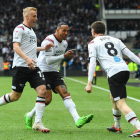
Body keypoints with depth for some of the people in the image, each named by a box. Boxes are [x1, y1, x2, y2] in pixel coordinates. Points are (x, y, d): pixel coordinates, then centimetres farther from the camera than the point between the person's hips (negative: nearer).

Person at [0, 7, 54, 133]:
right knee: (15, 96, -1)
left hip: (33, 67, 7)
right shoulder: (19, 29, -6)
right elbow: (16, 46, -18)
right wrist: (27, 59, -31)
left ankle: (38, 123, -9)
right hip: (21, 66, -7)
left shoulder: (31, 30, 21)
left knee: (42, 90, -10)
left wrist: (44, 48, 23)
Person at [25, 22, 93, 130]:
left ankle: (78, 120, -22)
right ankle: (29, 116, 9)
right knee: (47, 99, -14)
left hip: (54, 72, 8)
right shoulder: (49, 41, -17)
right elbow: (48, 60, -22)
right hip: (43, 71, -7)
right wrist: (64, 56, -26)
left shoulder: (65, 43, 10)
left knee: (65, 93, -9)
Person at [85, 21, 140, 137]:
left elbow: (92, 63, -2)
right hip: (125, 70, 7)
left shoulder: (93, 43, 10)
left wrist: (89, 83, -5)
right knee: (113, 97, 29)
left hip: (114, 73, -7)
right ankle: (117, 127, 38)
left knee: (121, 104, -11)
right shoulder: (115, 40, 24)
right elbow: (129, 54, 14)